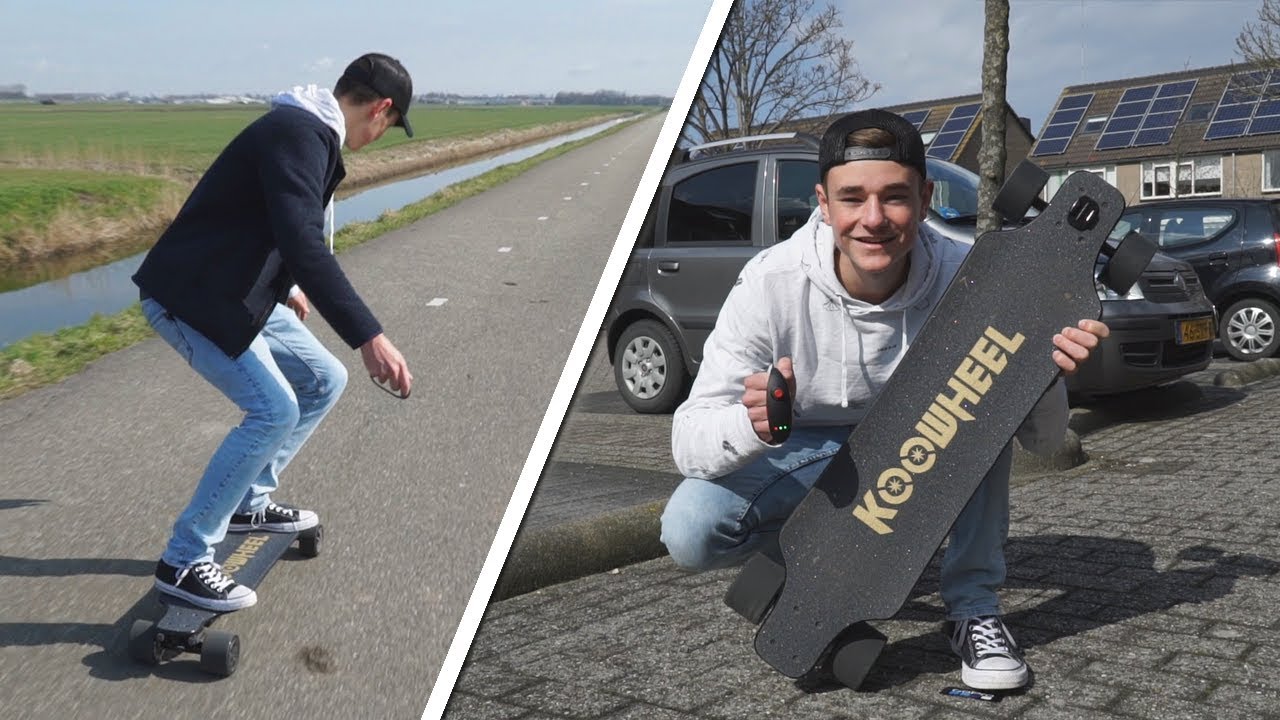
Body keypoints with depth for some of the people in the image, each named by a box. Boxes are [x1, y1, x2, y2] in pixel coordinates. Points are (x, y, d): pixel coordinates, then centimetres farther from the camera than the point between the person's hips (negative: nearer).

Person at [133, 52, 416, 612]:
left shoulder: (306, 129, 12)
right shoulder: (298, 135, -22)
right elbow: (305, 246, -36)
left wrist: (287, 288, 45)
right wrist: (368, 336, -42)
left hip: (240, 293, 10)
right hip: (191, 296, -10)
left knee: (324, 381, 12)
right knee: (273, 409, -19)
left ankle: (248, 503, 24)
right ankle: (182, 562, -8)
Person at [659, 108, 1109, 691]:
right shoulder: (771, 284, -28)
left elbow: (1043, 439, -19)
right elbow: (688, 443, -29)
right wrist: (751, 426, -52)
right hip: (808, 450, -1)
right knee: (690, 532, -26)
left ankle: (973, 606, -14)